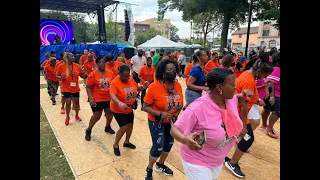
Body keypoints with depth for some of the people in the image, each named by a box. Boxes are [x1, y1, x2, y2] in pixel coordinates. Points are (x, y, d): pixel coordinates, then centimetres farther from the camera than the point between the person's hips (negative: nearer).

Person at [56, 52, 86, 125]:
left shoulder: (77, 66, -3)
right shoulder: (61, 66, -8)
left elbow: (82, 76, 3)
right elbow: (57, 76, 0)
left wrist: (83, 73, -18)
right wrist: (61, 77, -21)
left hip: (76, 88, 3)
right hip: (66, 88, -2)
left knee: (76, 102, 11)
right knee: (68, 103, -2)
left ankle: (77, 116, 33)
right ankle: (67, 117, 22)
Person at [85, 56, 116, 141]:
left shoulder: (110, 73, -2)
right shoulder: (93, 74, -12)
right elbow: (88, 87, -10)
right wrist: (91, 98, -19)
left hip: (109, 98, 5)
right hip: (97, 99, -4)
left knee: (110, 113, 17)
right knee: (96, 116, 1)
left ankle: (107, 127, 44)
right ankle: (88, 130, 27)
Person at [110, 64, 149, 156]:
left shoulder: (131, 79, -8)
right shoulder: (114, 82, -25)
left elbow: (137, 88, 7)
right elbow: (112, 95, -40)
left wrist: (143, 87, -16)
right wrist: (120, 103, -58)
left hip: (129, 108, 7)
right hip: (118, 110, -6)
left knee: (130, 125, 17)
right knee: (124, 127, -10)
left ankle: (127, 142, 43)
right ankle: (116, 145, 18)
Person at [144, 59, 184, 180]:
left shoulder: (178, 85, -9)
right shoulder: (154, 87, -24)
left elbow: (180, 103, 5)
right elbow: (145, 107, -20)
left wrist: (176, 113, -10)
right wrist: (160, 114, -31)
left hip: (171, 121, 6)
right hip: (156, 122, -6)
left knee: (169, 144, 19)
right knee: (158, 147, 0)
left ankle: (160, 165, 48)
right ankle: (149, 170, 31)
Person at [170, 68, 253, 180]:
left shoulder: (231, 99, -12)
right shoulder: (198, 108, -34)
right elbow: (174, 129, -28)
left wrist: (244, 99, -9)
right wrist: (186, 140, -49)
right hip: (197, 162, -7)